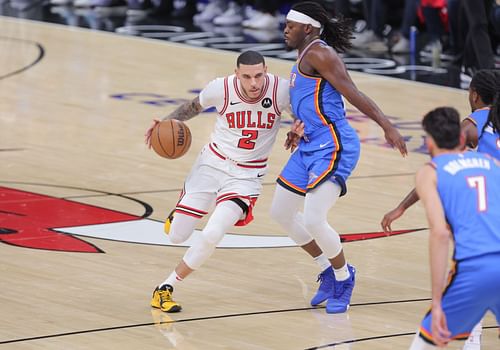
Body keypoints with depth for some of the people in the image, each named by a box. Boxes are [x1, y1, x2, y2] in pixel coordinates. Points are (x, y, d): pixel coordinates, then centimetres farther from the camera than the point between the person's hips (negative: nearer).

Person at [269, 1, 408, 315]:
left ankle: (343, 278, 6)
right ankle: (330, 272, 25)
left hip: (333, 147, -11)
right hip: (311, 145, 11)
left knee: (313, 219, -18)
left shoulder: (319, 54, -14)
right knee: (281, 212, 15)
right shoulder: (305, 56, 17)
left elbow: (353, 93, -21)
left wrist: (387, 126, -26)